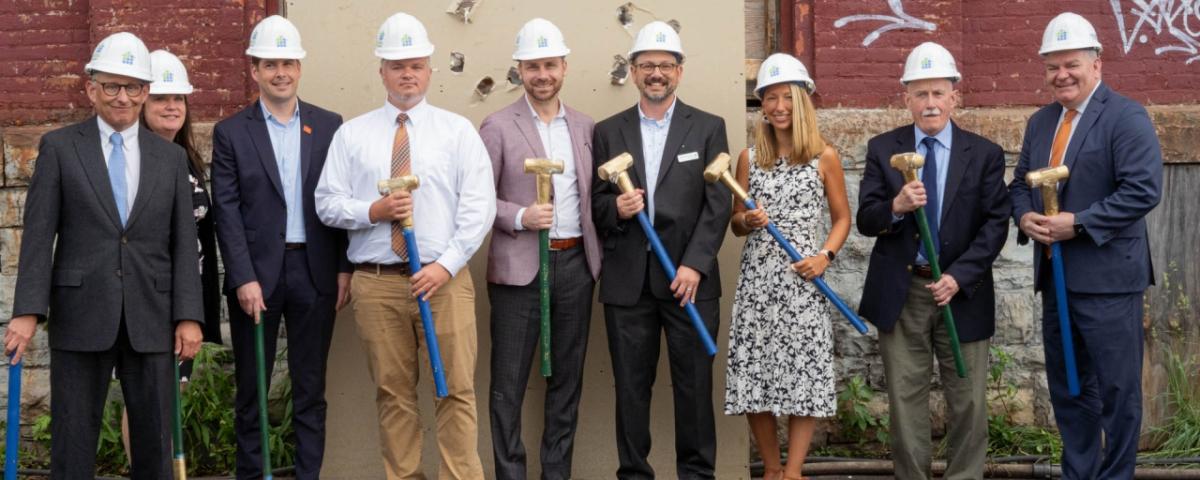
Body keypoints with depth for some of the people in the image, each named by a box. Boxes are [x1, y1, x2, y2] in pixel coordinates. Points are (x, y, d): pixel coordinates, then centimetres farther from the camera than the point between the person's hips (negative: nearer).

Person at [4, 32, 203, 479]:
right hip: (81, 317, -2)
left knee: (154, 437, 7)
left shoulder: (171, 157, 9)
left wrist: (189, 316, -2)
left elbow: (184, 243, 6)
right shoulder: (59, 148, 3)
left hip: (151, 319, 2)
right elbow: (38, 236, -2)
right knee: (73, 439, 5)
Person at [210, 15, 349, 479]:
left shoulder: (329, 124, 7)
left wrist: (344, 267, 1)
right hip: (256, 274, -1)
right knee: (251, 387, 7)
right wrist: (244, 278, -11)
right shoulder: (230, 132, 2)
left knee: (310, 387, 7)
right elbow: (227, 211, -3)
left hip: (315, 272, 1)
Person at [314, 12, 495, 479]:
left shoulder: (458, 130, 7)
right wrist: (374, 210, -12)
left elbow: (478, 205, -1)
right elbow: (327, 203, 7)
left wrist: (446, 265, -10)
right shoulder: (352, 134, 10)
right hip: (376, 282, 1)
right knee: (393, 393, 6)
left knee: (457, 389, -3)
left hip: (444, 278, -1)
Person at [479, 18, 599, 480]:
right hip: (519, 267, -4)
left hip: (575, 264, 5)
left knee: (567, 376, 12)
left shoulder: (584, 126, 10)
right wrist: (520, 217, -20)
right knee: (509, 381, 1)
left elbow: (591, 193, 15)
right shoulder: (498, 126, -4)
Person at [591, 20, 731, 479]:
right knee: (631, 385, 6)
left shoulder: (709, 128, 5)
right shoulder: (607, 132, 9)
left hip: (689, 276, -1)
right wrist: (615, 208, -15)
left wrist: (695, 265, -12)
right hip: (627, 280, 1)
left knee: (694, 382, 4)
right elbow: (595, 203, 8)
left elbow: (718, 204, -2)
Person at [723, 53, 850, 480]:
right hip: (757, 280, 2)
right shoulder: (749, 158, 7)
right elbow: (735, 223, 12)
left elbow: (842, 217, 7)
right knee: (755, 376, 1)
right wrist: (747, 221, -10)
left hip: (803, 280, -2)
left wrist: (825, 256, -9)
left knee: (803, 377, -4)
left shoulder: (824, 157, 2)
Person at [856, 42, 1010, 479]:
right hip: (900, 293, 0)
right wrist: (896, 206, -25)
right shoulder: (882, 149, 3)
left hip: (962, 291, 0)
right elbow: (865, 220, -3)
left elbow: (995, 224, -4)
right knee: (905, 399, 7)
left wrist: (959, 276, -16)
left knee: (968, 401, 6)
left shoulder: (984, 154, 2)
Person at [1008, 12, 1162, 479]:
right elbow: (1020, 183, 18)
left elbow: (1143, 190, -18)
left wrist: (1079, 224, -21)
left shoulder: (1126, 117, -9)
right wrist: (1025, 217, -5)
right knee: (1067, 386, 16)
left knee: (1116, 387, 2)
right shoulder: (1040, 121, 14)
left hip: (1107, 277, -7)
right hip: (1055, 275, 7)